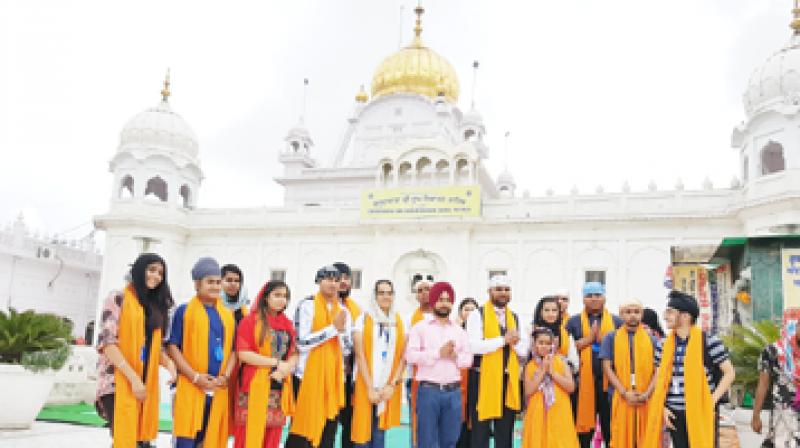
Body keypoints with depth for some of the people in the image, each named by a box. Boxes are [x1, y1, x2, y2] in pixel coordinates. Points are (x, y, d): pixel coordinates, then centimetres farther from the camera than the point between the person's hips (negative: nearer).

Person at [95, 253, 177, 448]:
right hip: (118, 382, -6)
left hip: (147, 384, 6)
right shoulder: (118, 298, -3)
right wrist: (134, 379, -16)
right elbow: (108, 343, -11)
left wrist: (168, 362, -4)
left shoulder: (156, 305, 16)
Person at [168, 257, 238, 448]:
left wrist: (225, 376, -3)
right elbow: (173, 347, -3)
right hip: (190, 387, -4)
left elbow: (232, 350, 14)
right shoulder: (184, 311, 2)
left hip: (218, 389, 4)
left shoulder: (228, 316, 13)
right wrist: (195, 376, -11)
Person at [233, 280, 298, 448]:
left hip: (279, 388, 5)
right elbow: (243, 354, -11)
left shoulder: (287, 324, 13)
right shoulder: (250, 321, -3)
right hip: (255, 387, -5)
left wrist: (285, 368, -10)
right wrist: (276, 363, -12)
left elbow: (294, 355, 11)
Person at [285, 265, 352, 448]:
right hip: (308, 374, -5)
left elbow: (347, 347, 9)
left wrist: (342, 330, -10)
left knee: (329, 428, 8)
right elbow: (302, 342, -15)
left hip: (334, 375, 5)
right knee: (303, 426, -1)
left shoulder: (343, 310, 10)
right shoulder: (307, 305, -5)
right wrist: (333, 328, -15)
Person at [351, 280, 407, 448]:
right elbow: (360, 355, -5)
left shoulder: (400, 322, 8)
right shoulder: (363, 319, 0)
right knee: (363, 434, -1)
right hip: (366, 386, -2)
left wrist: (393, 385, -7)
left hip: (389, 388, 2)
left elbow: (403, 357, 4)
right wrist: (370, 388, -11)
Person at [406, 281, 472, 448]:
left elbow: (468, 359, 8)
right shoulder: (420, 327, 3)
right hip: (428, 390, -4)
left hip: (453, 391, 4)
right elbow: (410, 355, -9)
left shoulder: (460, 331, 15)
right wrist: (438, 353, -12)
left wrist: (455, 356, -12)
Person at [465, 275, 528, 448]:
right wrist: (503, 340, -16)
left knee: (505, 434, 11)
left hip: (509, 380, 5)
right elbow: (473, 346, -18)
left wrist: (515, 341, -11)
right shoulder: (477, 315, -4)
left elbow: (524, 351, 10)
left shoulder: (515, 318, 13)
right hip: (483, 379, -5)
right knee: (480, 432, 1)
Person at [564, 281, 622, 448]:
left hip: (609, 379, 0)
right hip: (583, 380, 0)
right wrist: (588, 339, -9)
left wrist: (603, 339, -8)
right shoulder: (574, 322, 8)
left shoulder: (616, 322, 10)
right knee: (584, 420, 5)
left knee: (610, 422, 4)